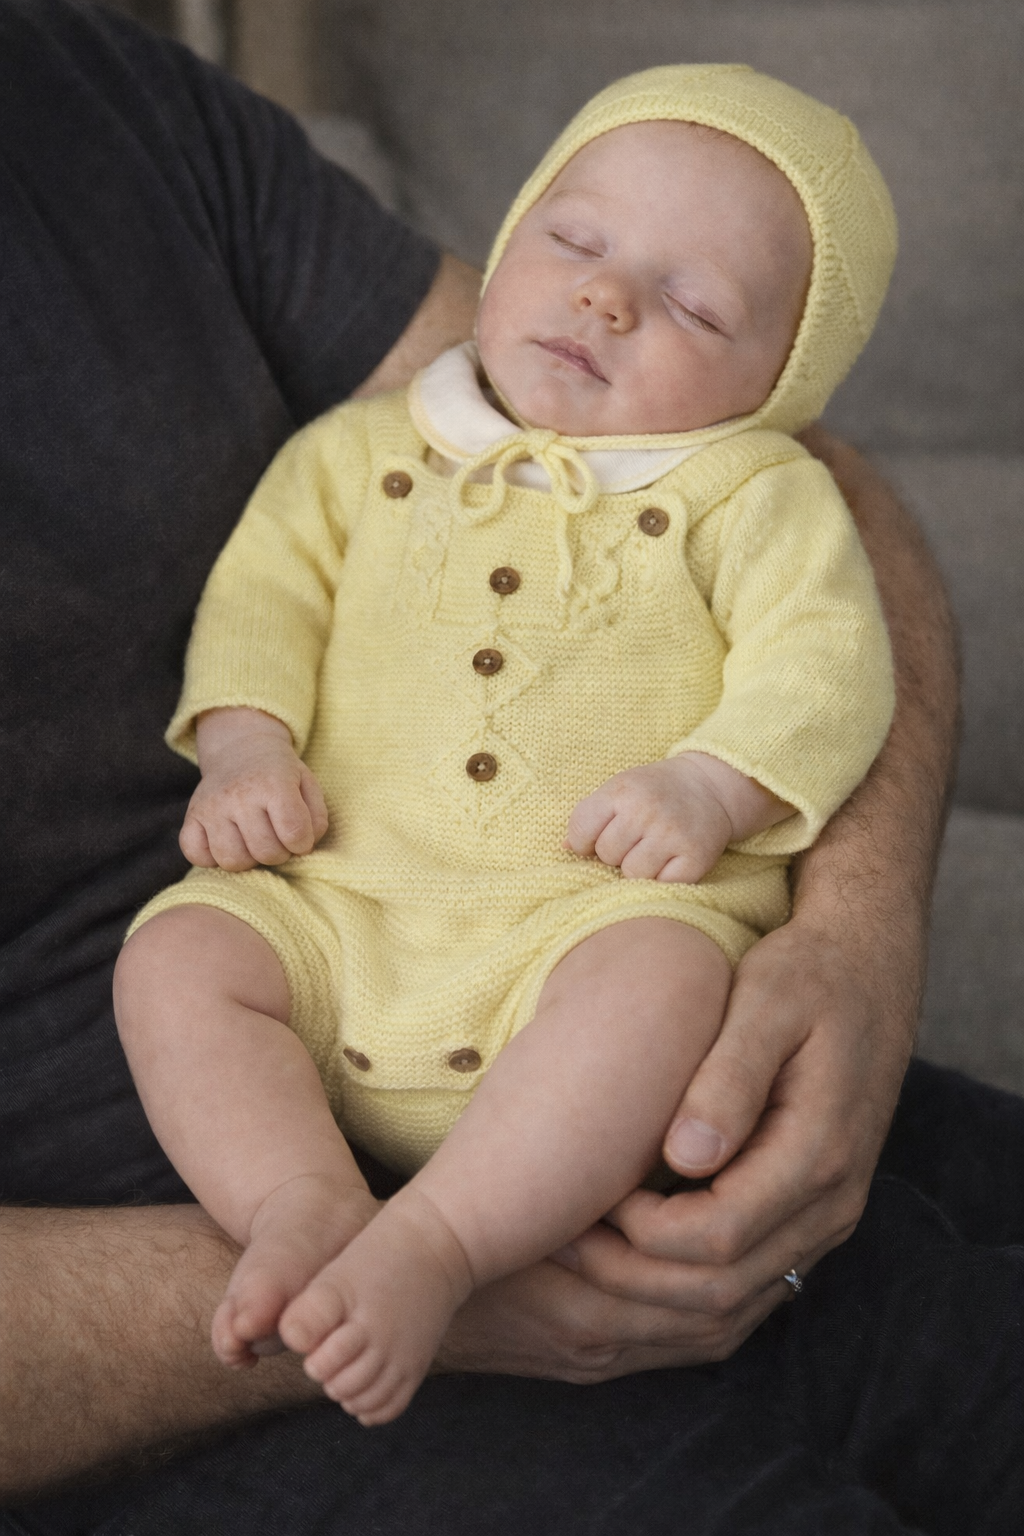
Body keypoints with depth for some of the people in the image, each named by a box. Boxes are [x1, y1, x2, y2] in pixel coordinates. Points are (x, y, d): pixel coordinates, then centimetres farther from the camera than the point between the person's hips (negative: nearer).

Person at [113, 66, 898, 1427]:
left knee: (663, 970, -35)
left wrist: (708, 785, -19)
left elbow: (823, 662, -1)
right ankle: (302, 1202, -25)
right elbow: (265, 590, 14)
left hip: (603, 911, -3)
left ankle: (433, 1240, -36)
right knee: (174, 954, -18)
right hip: (342, 906, 3)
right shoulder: (363, 453, 18)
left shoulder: (748, 495, 9)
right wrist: (246, 744, -4)